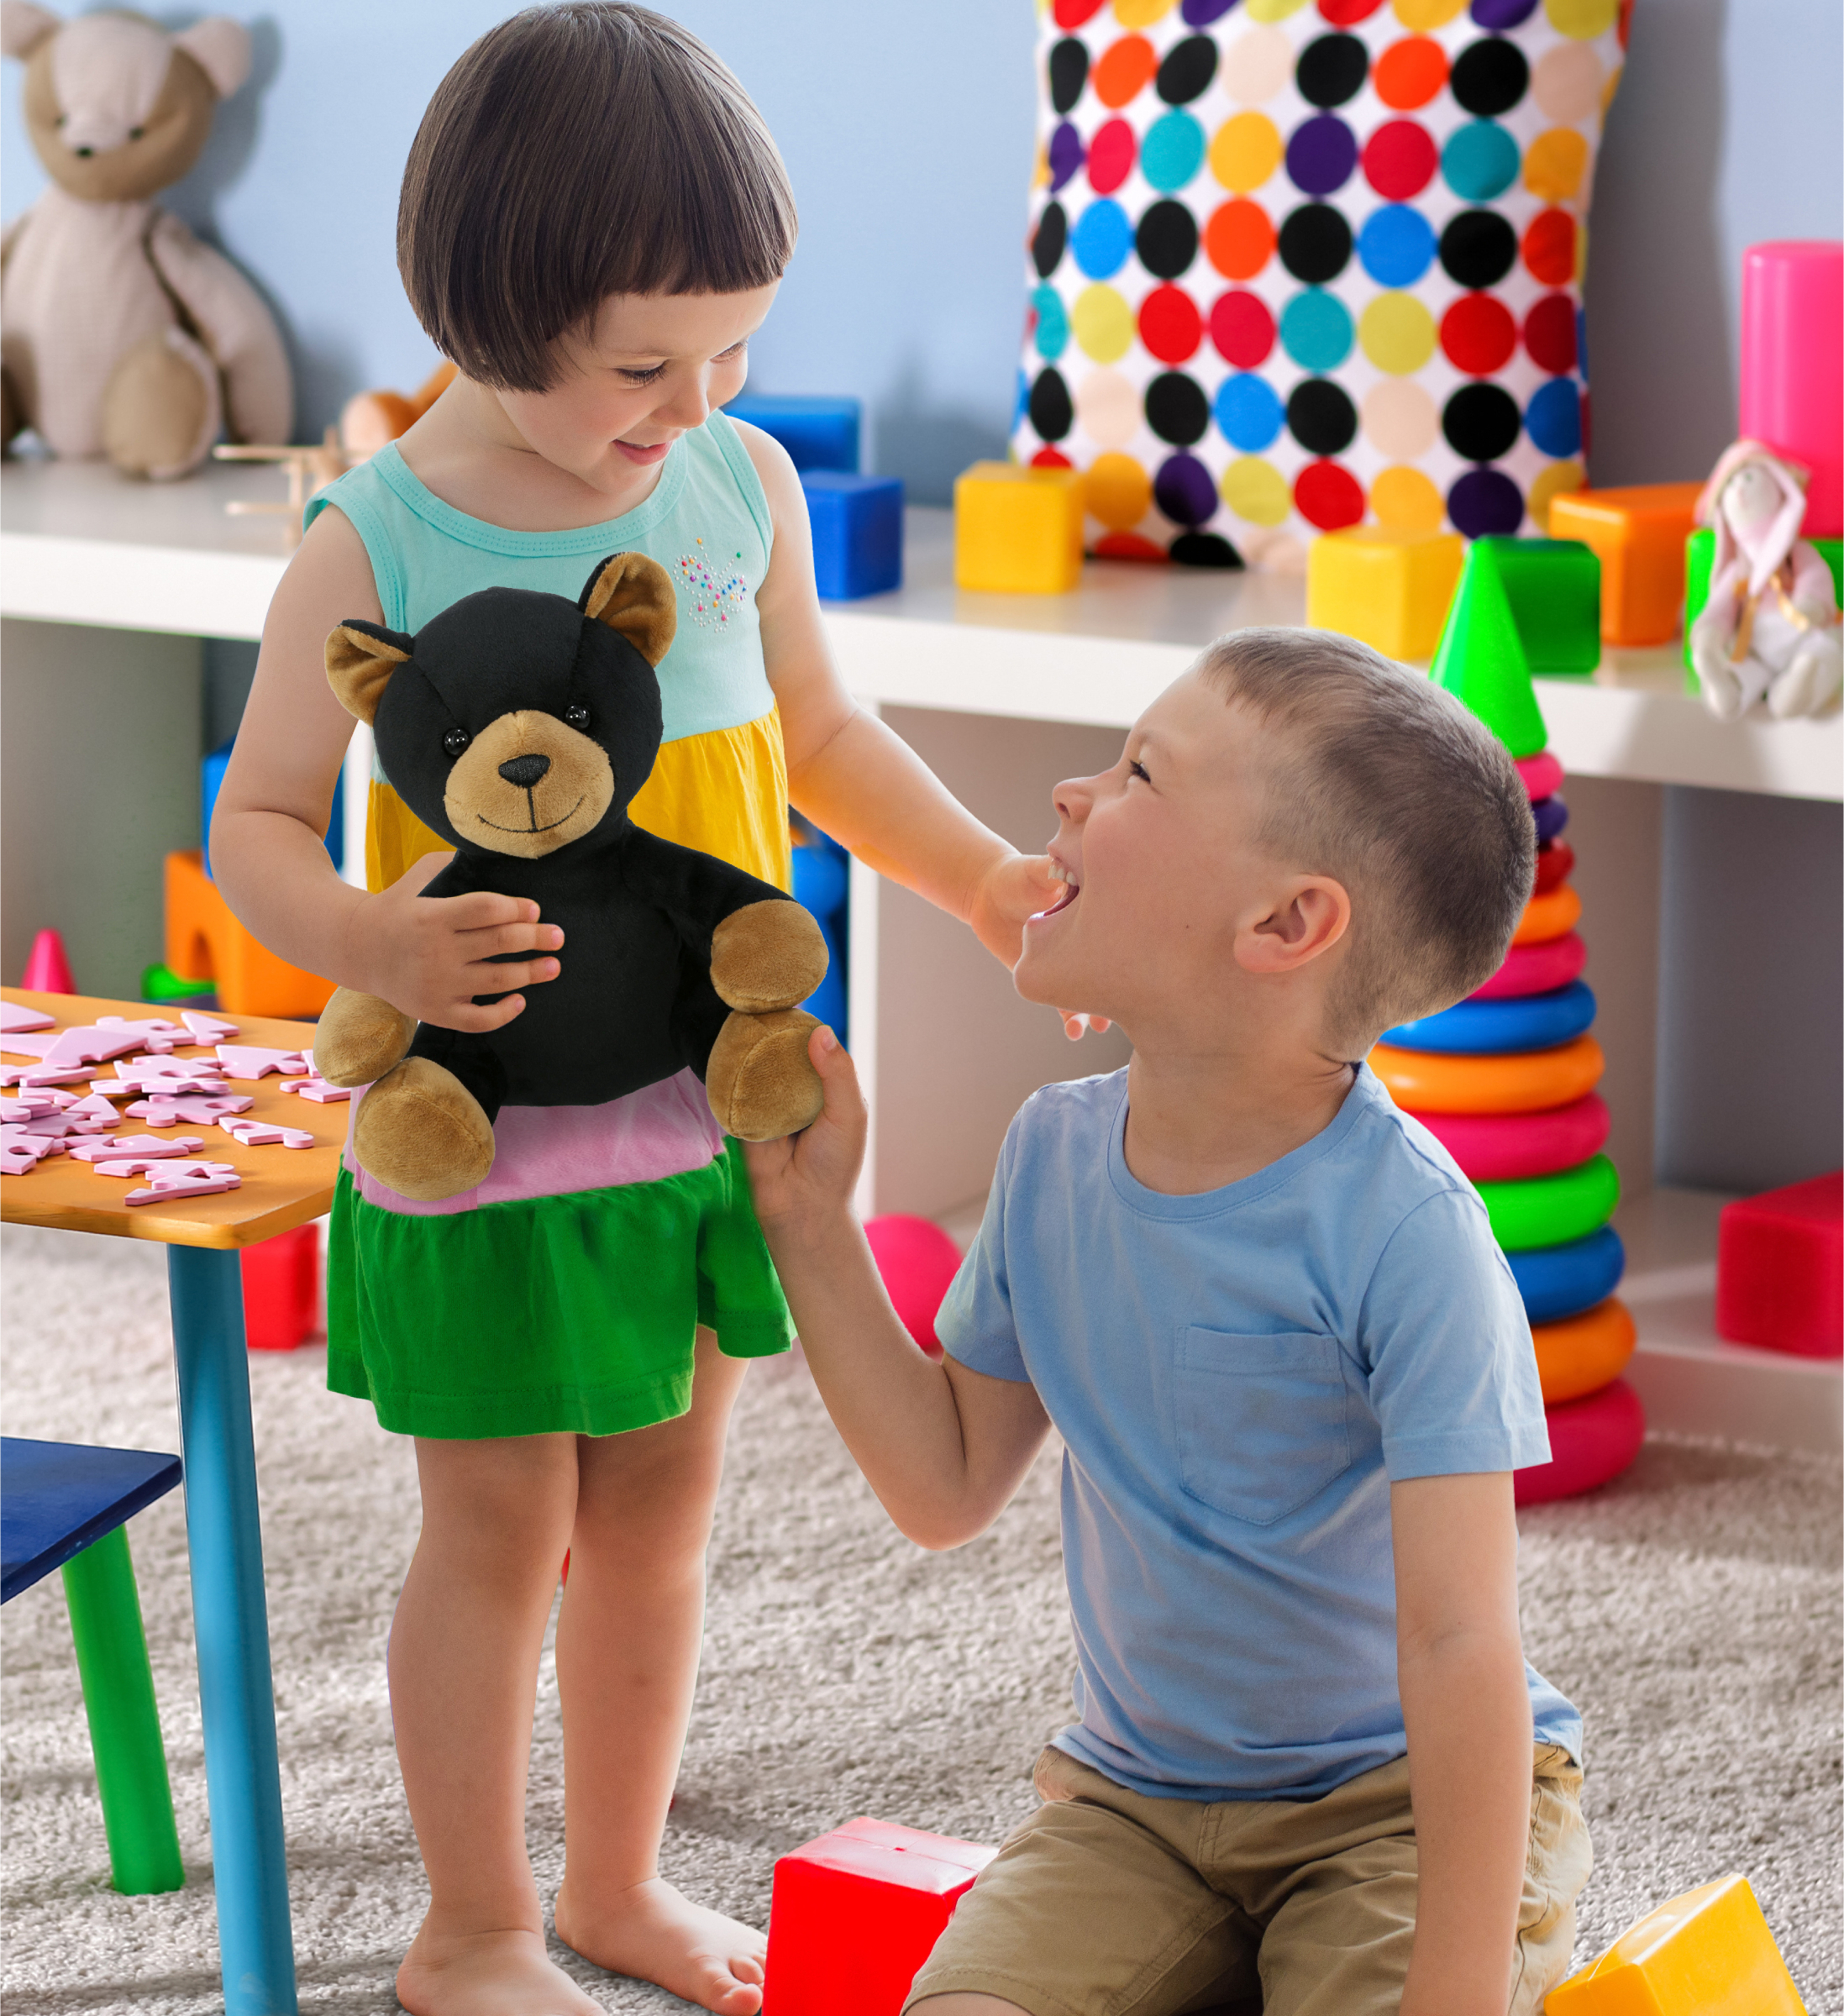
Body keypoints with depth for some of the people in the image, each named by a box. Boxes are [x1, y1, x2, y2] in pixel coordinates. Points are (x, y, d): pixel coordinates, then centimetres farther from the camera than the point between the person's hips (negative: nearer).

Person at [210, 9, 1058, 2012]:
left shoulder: (742, 485, -1)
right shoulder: (376, 546, -16)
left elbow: (816, 732, 14)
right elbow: (256, 823, -12)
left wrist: (982, 878, 3)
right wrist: (375, 945, -31)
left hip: (708, 1107, 5)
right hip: (487, 1128, -5)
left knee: (658, 1503, 17)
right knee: (502, 1529, 7)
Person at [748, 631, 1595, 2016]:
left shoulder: (1399, 1229, -23)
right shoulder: (1057, 1159, -2)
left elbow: (1460, 1642, -24)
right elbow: (952, 1489, 10)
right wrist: (809, 1221, 4)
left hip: (1397, 1799, -4)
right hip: (1136, 1801, 4)